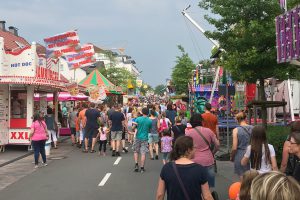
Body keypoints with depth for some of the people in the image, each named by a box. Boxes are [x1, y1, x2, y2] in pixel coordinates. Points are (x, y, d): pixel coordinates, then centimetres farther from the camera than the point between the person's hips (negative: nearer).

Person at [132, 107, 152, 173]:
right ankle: (142, 167, 2)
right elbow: (149, 130, 8)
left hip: (138, 137, 0)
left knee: (135, 151, 16)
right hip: (145, 138, 0)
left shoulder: (138, 119, -7)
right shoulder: (150, 121, -3)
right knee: (143, 153, 1)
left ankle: (136, 164, 4)